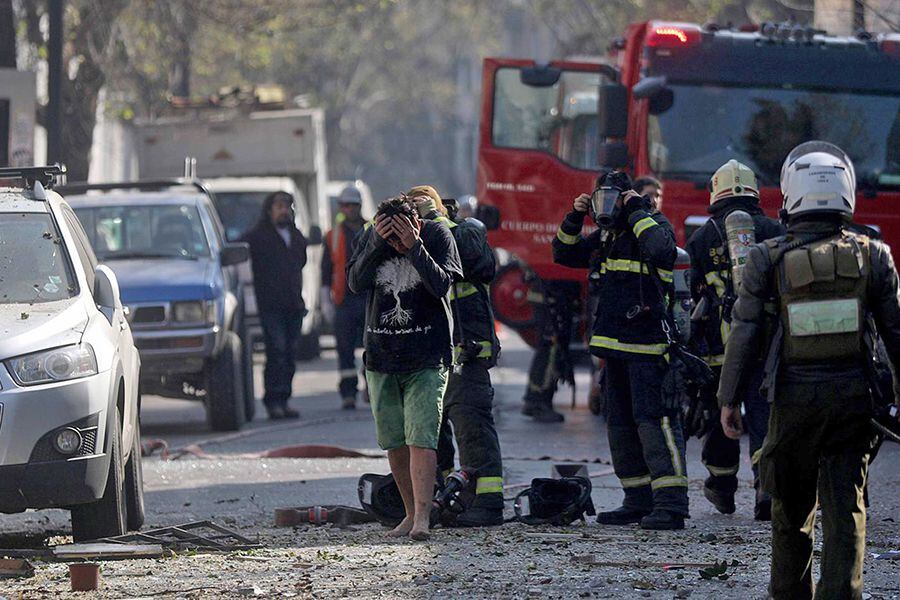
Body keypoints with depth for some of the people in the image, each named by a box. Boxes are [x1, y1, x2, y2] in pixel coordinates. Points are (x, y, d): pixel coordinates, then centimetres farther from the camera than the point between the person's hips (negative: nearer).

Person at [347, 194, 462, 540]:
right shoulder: (370, 238, 1)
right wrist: (377, 242, -20)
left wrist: (414, 247, -24)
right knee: (394, 443, 6)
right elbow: (356, 283, -10)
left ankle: (422, 518, -21)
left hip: (426, 359, -4)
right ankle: (411, 513, 18)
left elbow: (442, 284, -17)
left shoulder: (438, 236, -6)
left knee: (421, 439, -15)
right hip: (381, 357, 4)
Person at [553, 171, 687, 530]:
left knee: (654, 419, -16)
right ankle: (639, 501, 18)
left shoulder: (652, 225, -6)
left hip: (648, 343, -9)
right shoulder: (605, 237, 17)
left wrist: (637, 211, -18)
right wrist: (574, 218, 11)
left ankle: (671, 504, -20)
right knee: (621, 423, 12)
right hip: (616, 345, 9)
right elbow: (565, 254, 26)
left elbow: (660, 248, -29)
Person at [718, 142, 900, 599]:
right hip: (853, 394, 0)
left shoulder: (768, 258, -4)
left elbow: (744, 333, -3)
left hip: (795, 397, 0)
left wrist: (729, 398, 4)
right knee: (845, 507, 1)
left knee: (792, 507, 15)